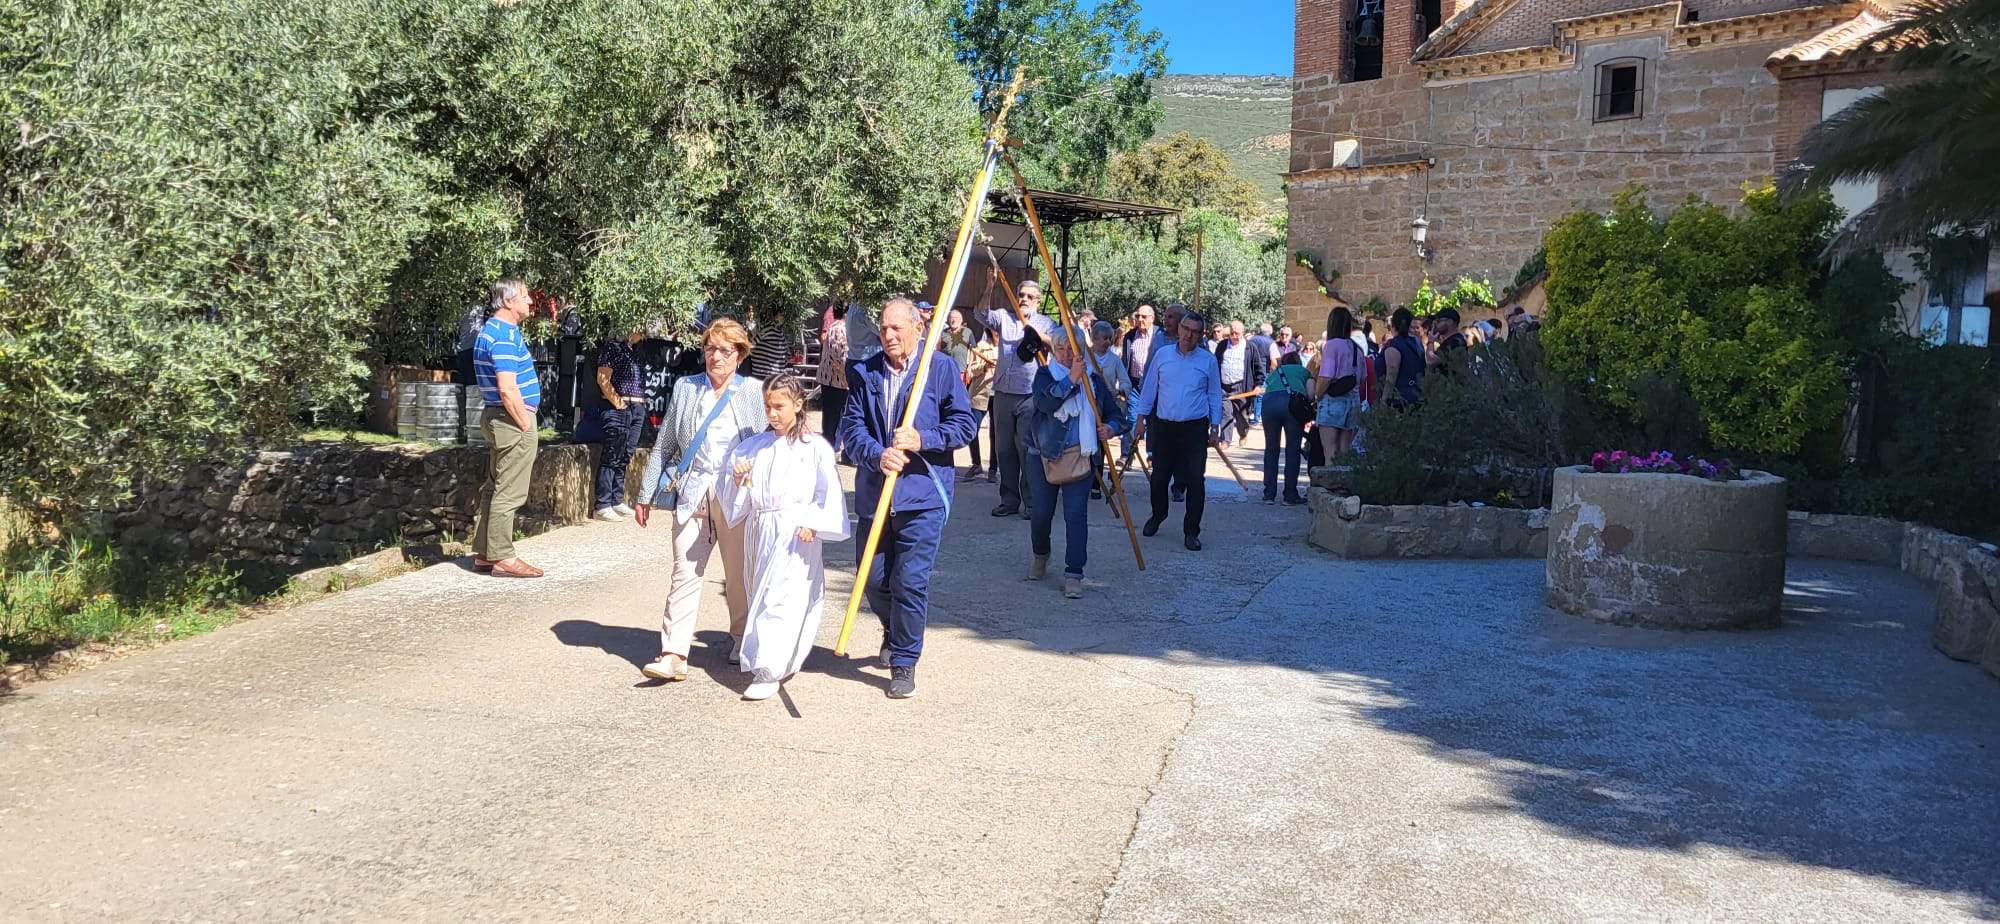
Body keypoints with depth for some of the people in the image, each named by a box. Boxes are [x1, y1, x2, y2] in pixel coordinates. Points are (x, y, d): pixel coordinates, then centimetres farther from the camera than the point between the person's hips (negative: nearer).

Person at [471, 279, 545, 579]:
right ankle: (502, 557, -2)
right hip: (512, 420, -11)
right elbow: (508, 390, -24)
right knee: (509, 493, -6)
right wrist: (525, 424, -16)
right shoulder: (505, 335, -18)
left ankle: (484, 554, 20)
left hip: (497, 419, 11)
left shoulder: (492, 330, 16)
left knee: (495, 489, 15)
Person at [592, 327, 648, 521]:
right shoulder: (612, 347, -6)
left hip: (638, 409, 8)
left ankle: (617, 501, 18)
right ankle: (603, 506, -5)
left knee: (624, 458, 11)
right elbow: (603, 379, -13)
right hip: (619, 409, -8)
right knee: (611, 457, -7)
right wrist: (618, 403, -12)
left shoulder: (632, 351, 18)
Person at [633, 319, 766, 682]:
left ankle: (742, 641, 27)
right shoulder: (685, 388, 10)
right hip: (692, 493, 1)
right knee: (685, 572, -5)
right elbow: (663, 445, 13)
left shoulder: (754, 391, 5)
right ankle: (674, 655, -7)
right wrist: (647, 495, 11)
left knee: (739, 575, 8)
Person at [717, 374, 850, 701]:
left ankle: (769, 671, -11)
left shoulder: (816, 447, -3)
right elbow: (736, 501, 16)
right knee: (762, 597, 12)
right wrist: (738, 479, -5)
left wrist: (812, 524, -15)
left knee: (780, 600, -11)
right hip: (759, 530, 6)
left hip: (796, 533, -6)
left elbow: (828, 492, -4)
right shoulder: (753, 446, 12)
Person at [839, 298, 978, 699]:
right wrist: (877, 456, -19)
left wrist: (922, 440, -17)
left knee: (911, 581, -7)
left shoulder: (942, 368, -2)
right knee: (874, 580, 12)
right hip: (874, 494, 4)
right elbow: (851, 428, 0)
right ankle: (894, 633, 43)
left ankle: (904, 662, 9)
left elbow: (964, 424, -3)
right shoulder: (864, 373, 6)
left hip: (923, 495, -4)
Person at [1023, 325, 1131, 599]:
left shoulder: (1094, 379, 6)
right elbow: (1045, 402, -22)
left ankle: (1073, 575, -5)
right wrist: (1071, 379, -31)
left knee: (1076, 513, -8)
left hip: (1081, 456, 1)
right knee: (1042, 512, 6)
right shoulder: (1045, 375, -1)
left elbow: (1116, 414, 10)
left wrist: (1111, 427, -13)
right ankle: (1040, 556, 35)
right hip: (1043, 455, 0)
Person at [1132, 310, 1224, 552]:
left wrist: (1215, 426, 3)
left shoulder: (1208, 360, 1)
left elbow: (1214, 395, 7)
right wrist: (1141, 418, 7)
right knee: (1159, 476, 10)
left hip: (1195, 429, -1)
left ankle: (1191, 532, 6)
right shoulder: (1163, 356, 4)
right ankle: (1157, 515, 36)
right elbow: (1149, 388, 9)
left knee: (1195, 481, -4)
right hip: (1163, 427, 2)